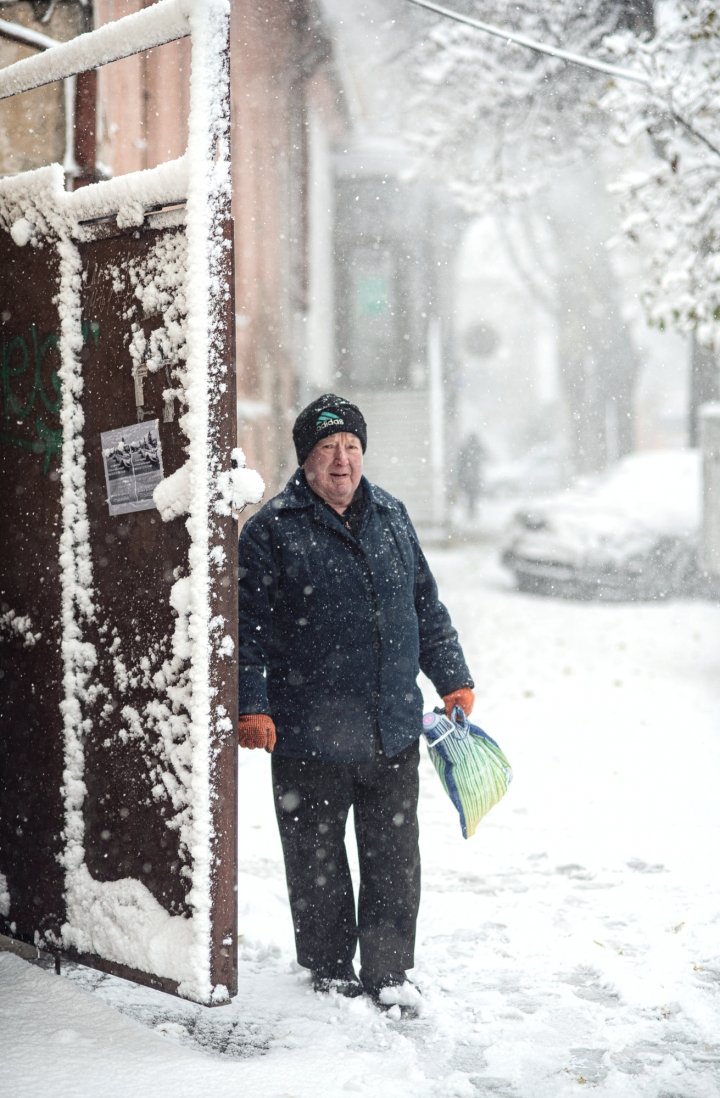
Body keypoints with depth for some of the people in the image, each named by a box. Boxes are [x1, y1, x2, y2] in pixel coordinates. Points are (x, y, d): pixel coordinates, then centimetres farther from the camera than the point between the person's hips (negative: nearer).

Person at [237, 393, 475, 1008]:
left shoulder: (393, 518, 12)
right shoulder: (271, 531, -4)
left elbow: (427, 607, 19)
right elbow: (249, 629, -6)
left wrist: (453, 679, 18)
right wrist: (252, 707, -13)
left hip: (394, 730, 4)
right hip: (310, 735, -4)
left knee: (394, 856, 9)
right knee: (316, 858, 9)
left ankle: (389, 972, 23)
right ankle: (330, 969, 26)